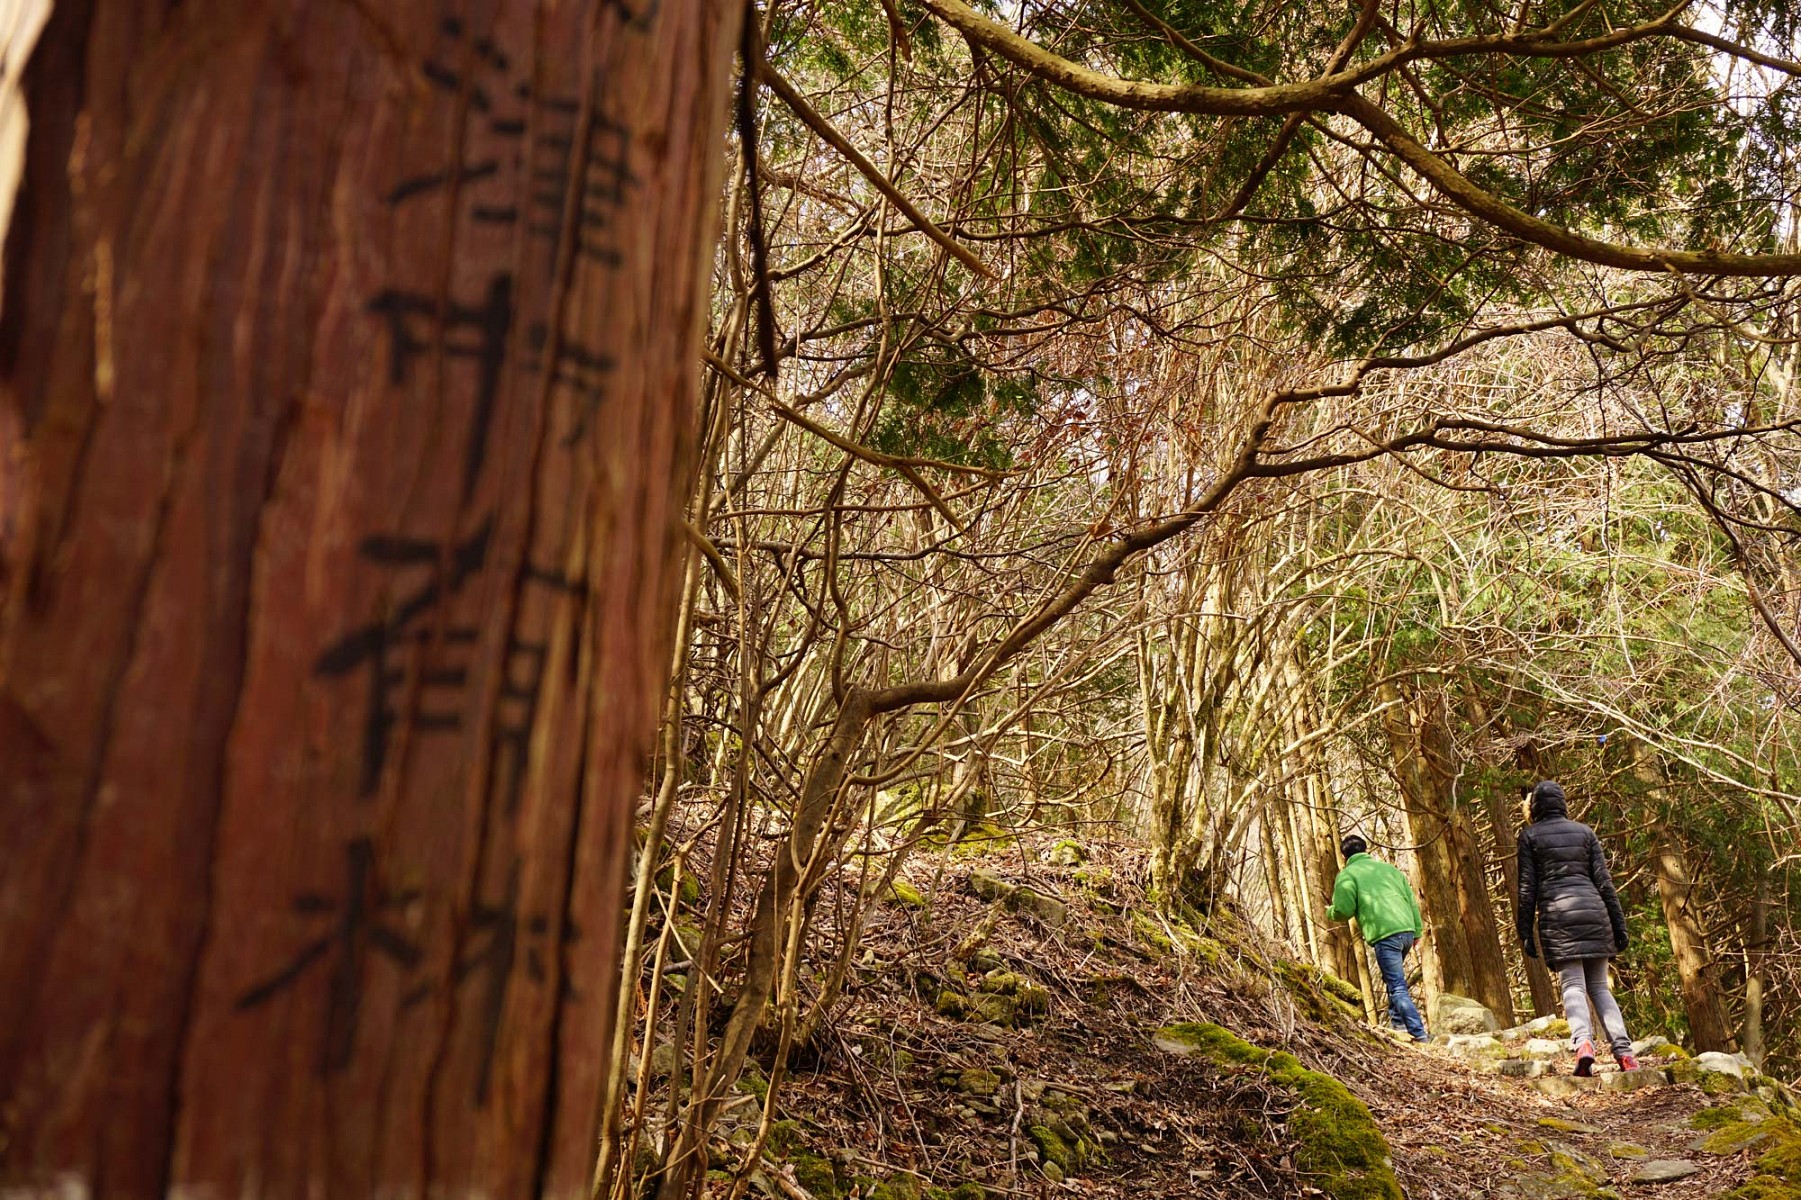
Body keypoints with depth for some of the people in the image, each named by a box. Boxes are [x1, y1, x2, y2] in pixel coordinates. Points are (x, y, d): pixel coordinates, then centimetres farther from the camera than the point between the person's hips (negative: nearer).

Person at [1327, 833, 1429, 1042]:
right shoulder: (1389, 868, 22)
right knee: (1394, 978, 25)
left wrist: (1329, 913, 17)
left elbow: (1344, 911, -4)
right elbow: (1412, 900, 19)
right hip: (1407, 931, 7)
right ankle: (1397, 1022, 25)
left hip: (1385, 935, -7)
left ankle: (1418, 1034, -15)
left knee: (1397, 988, -7)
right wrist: (1417, 930, 22)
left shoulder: (1347, 874, 3)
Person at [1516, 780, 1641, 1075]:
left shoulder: (1529, 836, 6)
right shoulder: (1585, 832, 14)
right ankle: (1624, 1050, -4)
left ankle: (1583, 1043, -30)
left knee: (1572, 986, -6)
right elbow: (1604, 881, 9)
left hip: (1556, 913, -3)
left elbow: (1527, 887, 1)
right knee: (1599, 986, 10)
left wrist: (1525, 932, 3)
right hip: (1593, 910, 3)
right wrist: (1619, 924, 11)